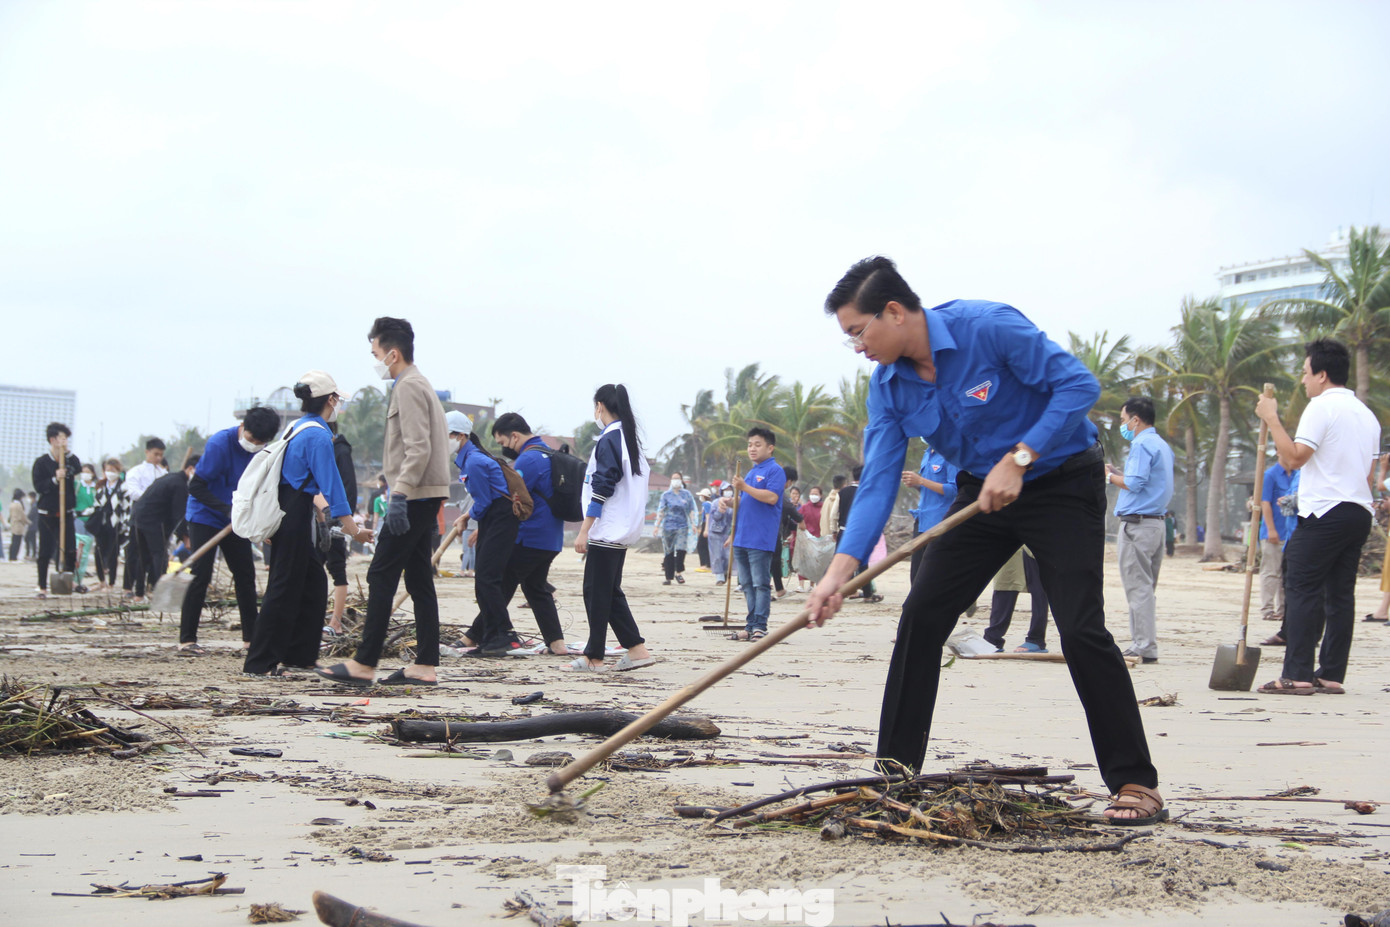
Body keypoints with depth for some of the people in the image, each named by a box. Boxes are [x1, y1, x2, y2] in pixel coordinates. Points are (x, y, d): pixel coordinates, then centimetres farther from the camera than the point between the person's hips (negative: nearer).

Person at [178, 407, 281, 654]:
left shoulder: (260, 451, -3)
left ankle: (251, 636, 20)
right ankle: (187, 639, -8)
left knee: (246, 575, 9)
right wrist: (227, 510, -29)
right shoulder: (219, 444, -23)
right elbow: (196, 487, -22)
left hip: (237, 520, 7)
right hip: (205, 516, -7)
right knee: (201, 575, -12)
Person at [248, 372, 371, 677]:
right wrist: (351, 528, -20)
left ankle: (299, 655, 19)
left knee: (313, 583, 15)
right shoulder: (318, 436, -14)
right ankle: (260, 662, -4)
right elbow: (331, 483, -19)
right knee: (285, 587, -6)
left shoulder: (296, 428, 14)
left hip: (284, 512, 10)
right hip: (296, 516, -10)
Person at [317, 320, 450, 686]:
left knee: (381, 575, -8)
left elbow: (419, 449, -21)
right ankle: (426, 665, 8)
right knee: (418, 577, 9)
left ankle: (364, 663, -8)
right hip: (424, 497, 10)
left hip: (415, 497, -10)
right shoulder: (418, 384, 21)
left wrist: (399, 495, -25)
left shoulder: (409, 387, -11)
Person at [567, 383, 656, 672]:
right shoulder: (630, 439, 14)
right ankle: (637, 649, 9)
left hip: (606, 530, -9)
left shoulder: (609, 440, -13)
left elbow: (602, 489, -18)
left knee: (596, 592, -3)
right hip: (623, 530, 9)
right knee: (610, 591, 13)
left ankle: (594, 657, 0)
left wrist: (584, 530, -17)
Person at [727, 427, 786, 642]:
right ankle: (750, 626, 12)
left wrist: (744, 487, -18)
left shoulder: (774, 470, -5)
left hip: (760, 540, -9)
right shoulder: (751, 472, 21)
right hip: (742, 538, 9)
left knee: (760, 584, -7)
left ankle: (760, 626, -6)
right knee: (747, 584, 9)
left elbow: (771, 497, -20)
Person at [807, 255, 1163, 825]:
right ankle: (895, 768, 8)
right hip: (982, 492, 6)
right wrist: (840, 571, -21)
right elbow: (878, 481, -9)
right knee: (921, 615, -2)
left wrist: (1018, 459, -29)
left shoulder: (988, 327, -25)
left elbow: (1078, 384, -23)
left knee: (1081, 629, -16)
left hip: (1061, 483, -6)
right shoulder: (888, 385, -6)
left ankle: (1135, 784, -9)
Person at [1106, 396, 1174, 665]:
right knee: (1146, 587, 12)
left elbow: (1135, 483, -19)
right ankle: (1145, 645, 14)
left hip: (1137, 524, -10)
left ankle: (1144, 647, -9)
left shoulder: (1141, 444, -11)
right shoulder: (1163, 445, 19)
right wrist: (1118, 473, 18)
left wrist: (1110, 475, -2)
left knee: (1138, 587, -8)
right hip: (1156, 522, 10)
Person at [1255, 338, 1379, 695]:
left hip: (1325, 512, -8)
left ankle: (1297, 676, -12)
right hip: (1360, 512, 8)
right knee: (1341, 593, 7)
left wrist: (1271, 418, -9)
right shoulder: (1367, 414, 19)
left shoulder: (1321, 407, -8)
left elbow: (1295, 457, -16)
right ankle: (1332, 675, 7)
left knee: (1302, 590, -7)